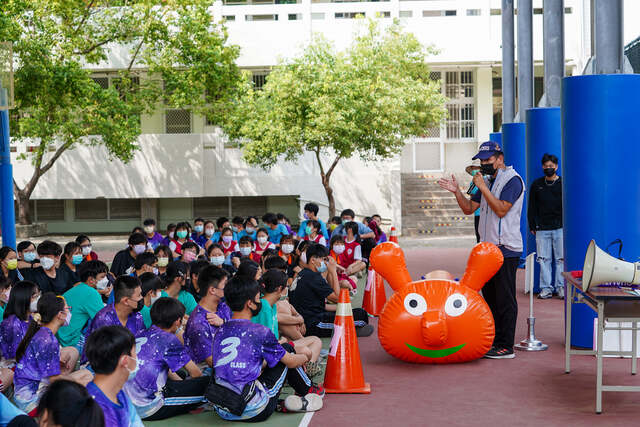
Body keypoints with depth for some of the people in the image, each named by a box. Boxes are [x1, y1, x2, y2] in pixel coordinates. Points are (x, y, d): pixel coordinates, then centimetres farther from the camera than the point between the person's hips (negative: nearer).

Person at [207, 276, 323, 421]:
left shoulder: (220, 331, 7)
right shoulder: (259, 332, -10)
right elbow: (291, 362, 4)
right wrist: (305, 357, 27)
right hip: (252, 413, -6)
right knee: (287, 353, 13)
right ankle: (309, 391, 32)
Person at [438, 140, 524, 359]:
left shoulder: (512, 180, -10)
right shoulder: (488, 181, 17)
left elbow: (501, 210, -21)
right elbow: (469, 208, 17)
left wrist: (482, 187, -19)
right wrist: (457, 191, 1)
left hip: (506, 249, -9)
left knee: (504, 298, -7)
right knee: (490, 296, 14)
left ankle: (506, 346, -3)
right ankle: (494, 340, 22)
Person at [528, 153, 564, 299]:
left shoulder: (563, 184, 4)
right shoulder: (537, 185, 10)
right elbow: (532, 208, 13)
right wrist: (532, 226, 8)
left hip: (560, 228, -2)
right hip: (542, 229, 2)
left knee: (561, 259, -1)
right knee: (544, 259, 1)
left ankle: (561, 287, 5)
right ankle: (546, 288, 6)